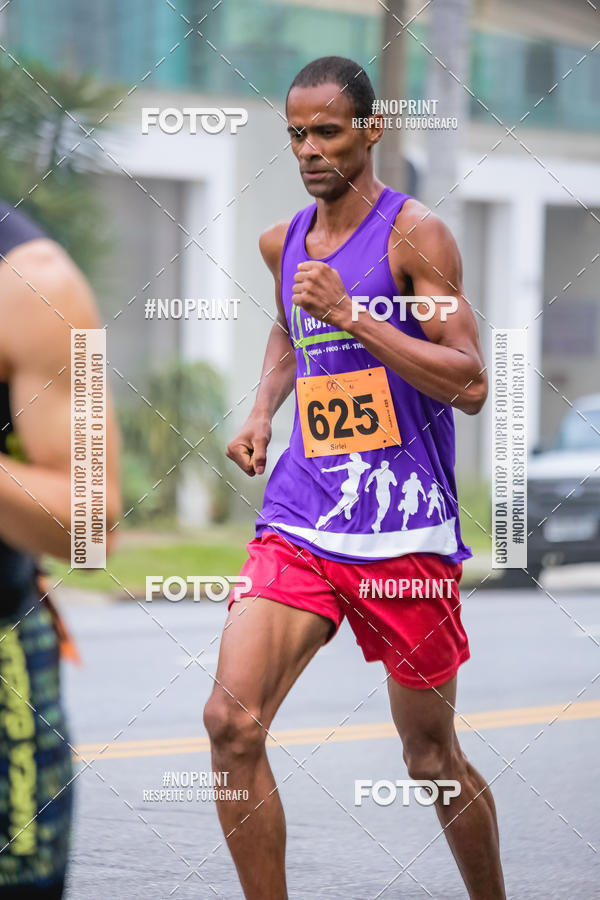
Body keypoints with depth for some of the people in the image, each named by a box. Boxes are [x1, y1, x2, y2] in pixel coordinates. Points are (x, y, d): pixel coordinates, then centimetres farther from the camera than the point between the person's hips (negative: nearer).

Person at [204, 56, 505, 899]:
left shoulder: (415, 234, -7)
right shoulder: (283, 242, 12)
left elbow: (470, 385, -14)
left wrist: (351, 314, -20)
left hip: (405, 532, -5)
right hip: (299, 521, 5)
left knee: (431, 756, 6)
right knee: (231, 720, -15)